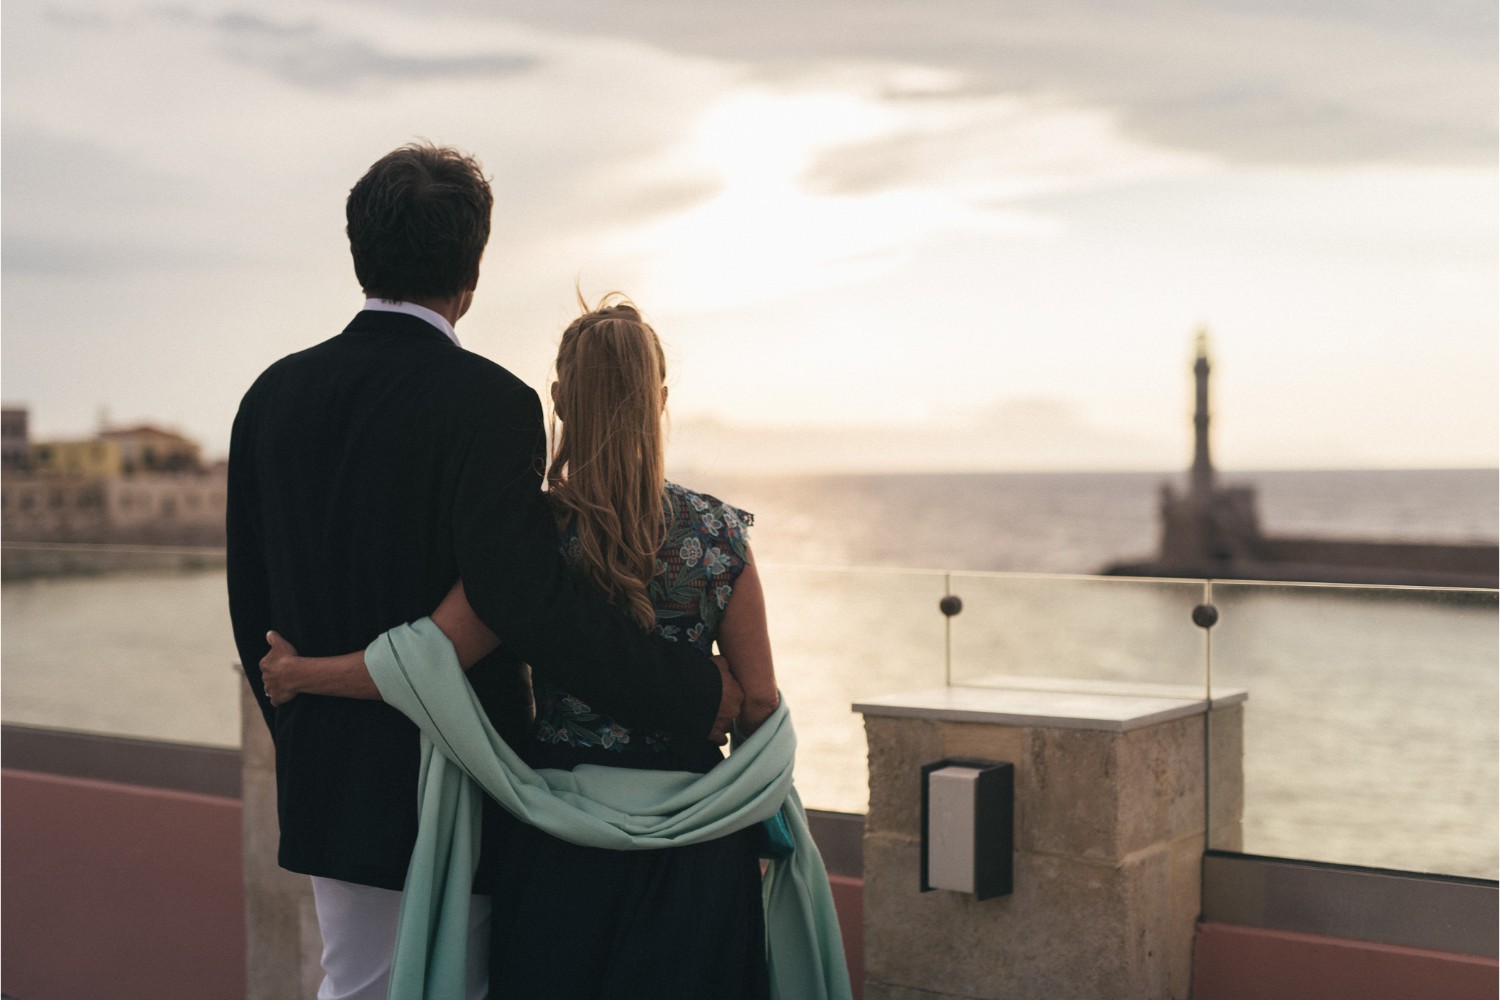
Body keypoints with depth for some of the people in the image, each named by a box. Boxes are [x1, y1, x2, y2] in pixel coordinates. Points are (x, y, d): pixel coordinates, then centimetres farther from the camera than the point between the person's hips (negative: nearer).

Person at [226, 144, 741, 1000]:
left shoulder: (275, 395, 2)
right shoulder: (487, 402, -18)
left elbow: (253, 605, 9)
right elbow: (530, 599, -27)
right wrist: (694, 692, -18)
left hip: (329, 790, 6)